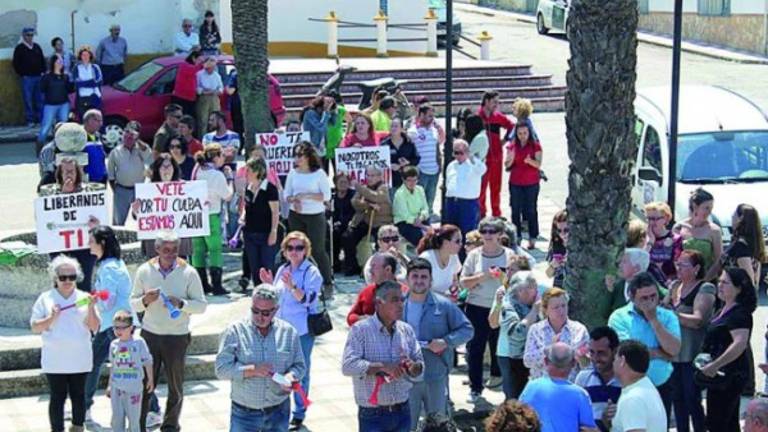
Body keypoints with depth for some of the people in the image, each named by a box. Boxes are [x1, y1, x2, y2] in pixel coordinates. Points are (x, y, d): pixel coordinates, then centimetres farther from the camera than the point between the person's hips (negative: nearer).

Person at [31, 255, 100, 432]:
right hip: (55, 360, -1)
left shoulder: (84, 298, 6)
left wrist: (91, 308, -12)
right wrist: (51, 318, -15)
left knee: (78, 396, 8)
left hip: (79, 359, 1)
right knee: (57, 398, 0)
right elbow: (35, 328, 1)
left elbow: (95, 327, 3)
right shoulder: (45, 298, 3)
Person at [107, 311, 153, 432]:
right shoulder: (114, 345, 5)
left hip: (134, 387, -3)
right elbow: (113, 366, 13)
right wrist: (110, 384, 15)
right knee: (117, 417, 5)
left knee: (133, 417, 3)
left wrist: (150, 379, 3)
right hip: (117, 387, 3)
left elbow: (147, 361, 1)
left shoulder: (139, 343, -6)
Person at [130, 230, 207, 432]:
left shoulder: (188, 273, -4)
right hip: (150, 334, 0)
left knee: (176, 385, 8)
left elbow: (202, 305, -2)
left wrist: (181, 303, -19)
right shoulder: (144, 271, 1)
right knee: (144, 384, -2)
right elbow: (133, 304, 6)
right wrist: (145, 300, -15)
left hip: (177, 337, 0)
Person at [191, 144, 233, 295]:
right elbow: (227, 196, -5)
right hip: (211, 216, -6)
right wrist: (229, 178, 6)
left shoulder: (197, 171, 5)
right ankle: (216, 285, -2)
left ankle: (202, 284, 14)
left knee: (198, 249, 10)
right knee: (215, 249, 0)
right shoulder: (217, 175, -13)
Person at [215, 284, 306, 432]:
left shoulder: (289, 332, 1)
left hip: (278, 413, 3)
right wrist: (253, 370, -25)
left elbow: (300, 366, 6)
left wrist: (291, 376, -17)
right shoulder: (235, 331, -8)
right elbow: (222, 369, -12)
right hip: (245, 413, -3)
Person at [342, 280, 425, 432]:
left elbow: (420, 367, 9)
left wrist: (412, 366, -15)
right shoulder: (360, 330, -10)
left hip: (402, 412, 5)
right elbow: (348, 365, -20)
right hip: (373, 415, -5)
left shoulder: (407, 330, 6)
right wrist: (382, 366, -26)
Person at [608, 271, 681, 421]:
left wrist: (653, 319, -13)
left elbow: (674, 350, -12)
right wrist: (661, 353, -8)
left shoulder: (668, 316, 3)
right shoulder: (619, 317, -6)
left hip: (662, 388, 3)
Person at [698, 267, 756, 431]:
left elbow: (739, 344, -31)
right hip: (724, 375, 10)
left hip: (729, 375, -10)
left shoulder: (740, 313, -18)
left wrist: (715, 365, -30)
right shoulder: (724, 310, 12)